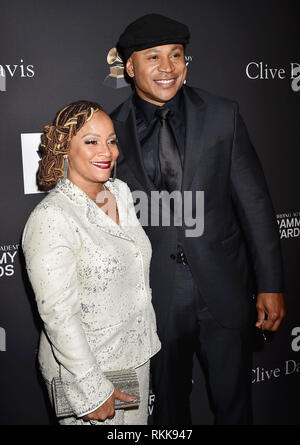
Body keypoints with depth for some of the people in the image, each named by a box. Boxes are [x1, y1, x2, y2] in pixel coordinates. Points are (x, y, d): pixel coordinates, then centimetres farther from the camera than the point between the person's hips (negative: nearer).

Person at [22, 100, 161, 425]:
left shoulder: (120, 192, 2)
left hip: (136, 356, 7)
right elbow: (58, 314, -23)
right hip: (82, 368, -7)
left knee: (137, 422, 22)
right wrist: (93, 391, -20)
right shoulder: (51, 218, -23)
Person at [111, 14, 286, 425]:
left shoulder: (223, 115, -3)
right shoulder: (113, 130, -3)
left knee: (234, 403, 16)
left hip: (225, 289, 0)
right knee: (169, 402, 19)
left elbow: (254, 202, -2)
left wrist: (270, 285, -4)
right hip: (156, 295, 0)